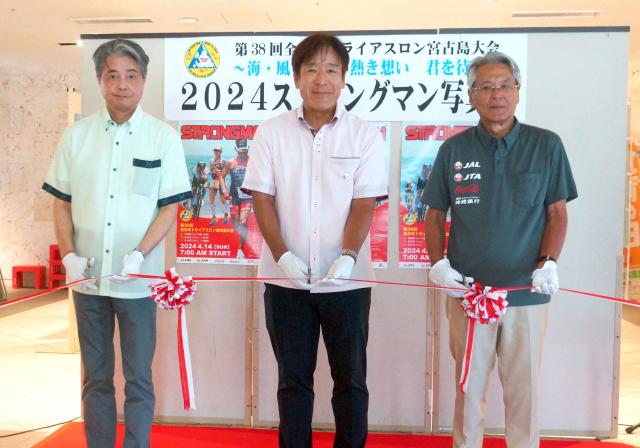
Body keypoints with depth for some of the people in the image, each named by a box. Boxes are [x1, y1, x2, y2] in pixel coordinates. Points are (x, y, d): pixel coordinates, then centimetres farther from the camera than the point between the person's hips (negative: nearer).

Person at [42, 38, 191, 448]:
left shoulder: (164, 138, -3)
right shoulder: (77, 135, 4)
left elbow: (170, 207, -4)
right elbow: (62, 202, 9)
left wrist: (138, 255, -15)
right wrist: (69, 255, -4)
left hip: (137, 280, -2)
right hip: (87, 277, 3)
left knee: (138, 379, 7)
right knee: (96, 378, 14)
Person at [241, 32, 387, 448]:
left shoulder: (365, 135, -1)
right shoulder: (271, 133, 2)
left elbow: (365, 203, -5)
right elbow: (262, 198, 0)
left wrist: (347, 257, -19)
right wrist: (282, 254, -13)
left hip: (346, 280, -1)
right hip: (286, 279, 1)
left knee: (351, 378, 9)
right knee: (293, 378, 12)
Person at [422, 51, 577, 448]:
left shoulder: (546, 145, 1)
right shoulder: (454, 150, 3)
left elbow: (557, 212, 4)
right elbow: (436, 215, 9)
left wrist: (549, 262, -11)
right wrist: (438, 262, -6)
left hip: (527, 291, 0)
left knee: (524, 387, 10)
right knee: (469, 385, 11)